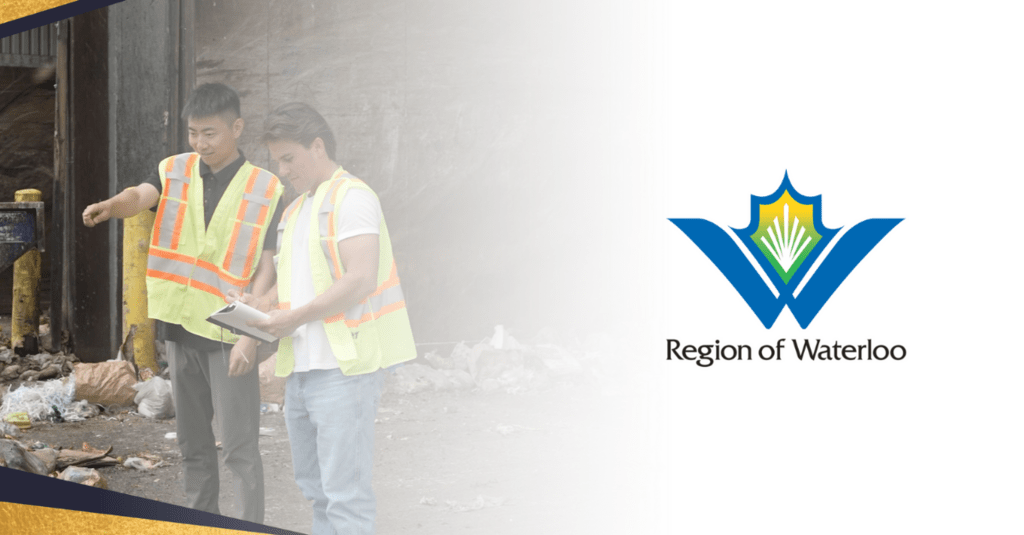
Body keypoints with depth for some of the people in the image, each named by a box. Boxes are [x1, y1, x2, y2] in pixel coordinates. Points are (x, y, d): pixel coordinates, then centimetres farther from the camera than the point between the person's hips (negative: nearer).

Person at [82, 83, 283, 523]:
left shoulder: (264, 190, -6)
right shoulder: (175, 173, 4)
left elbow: (266, 269, -8)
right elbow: (139, 197, -17)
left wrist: (250, 336, -16)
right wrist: (109, 206, -41)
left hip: (229, 335, -4)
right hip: (180, 327, 4)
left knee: (240, 448, -4)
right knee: (193, 445, 15)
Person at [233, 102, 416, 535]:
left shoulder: (351, 197, -8)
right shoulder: (295, 210, 20)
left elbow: (360, 280, -19)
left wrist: (296, 317, -18)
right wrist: (262, 303, 7)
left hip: (342, 368, -10)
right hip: (300, 367, 10)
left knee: (345, 492, -9)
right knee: (314, 486, 16)